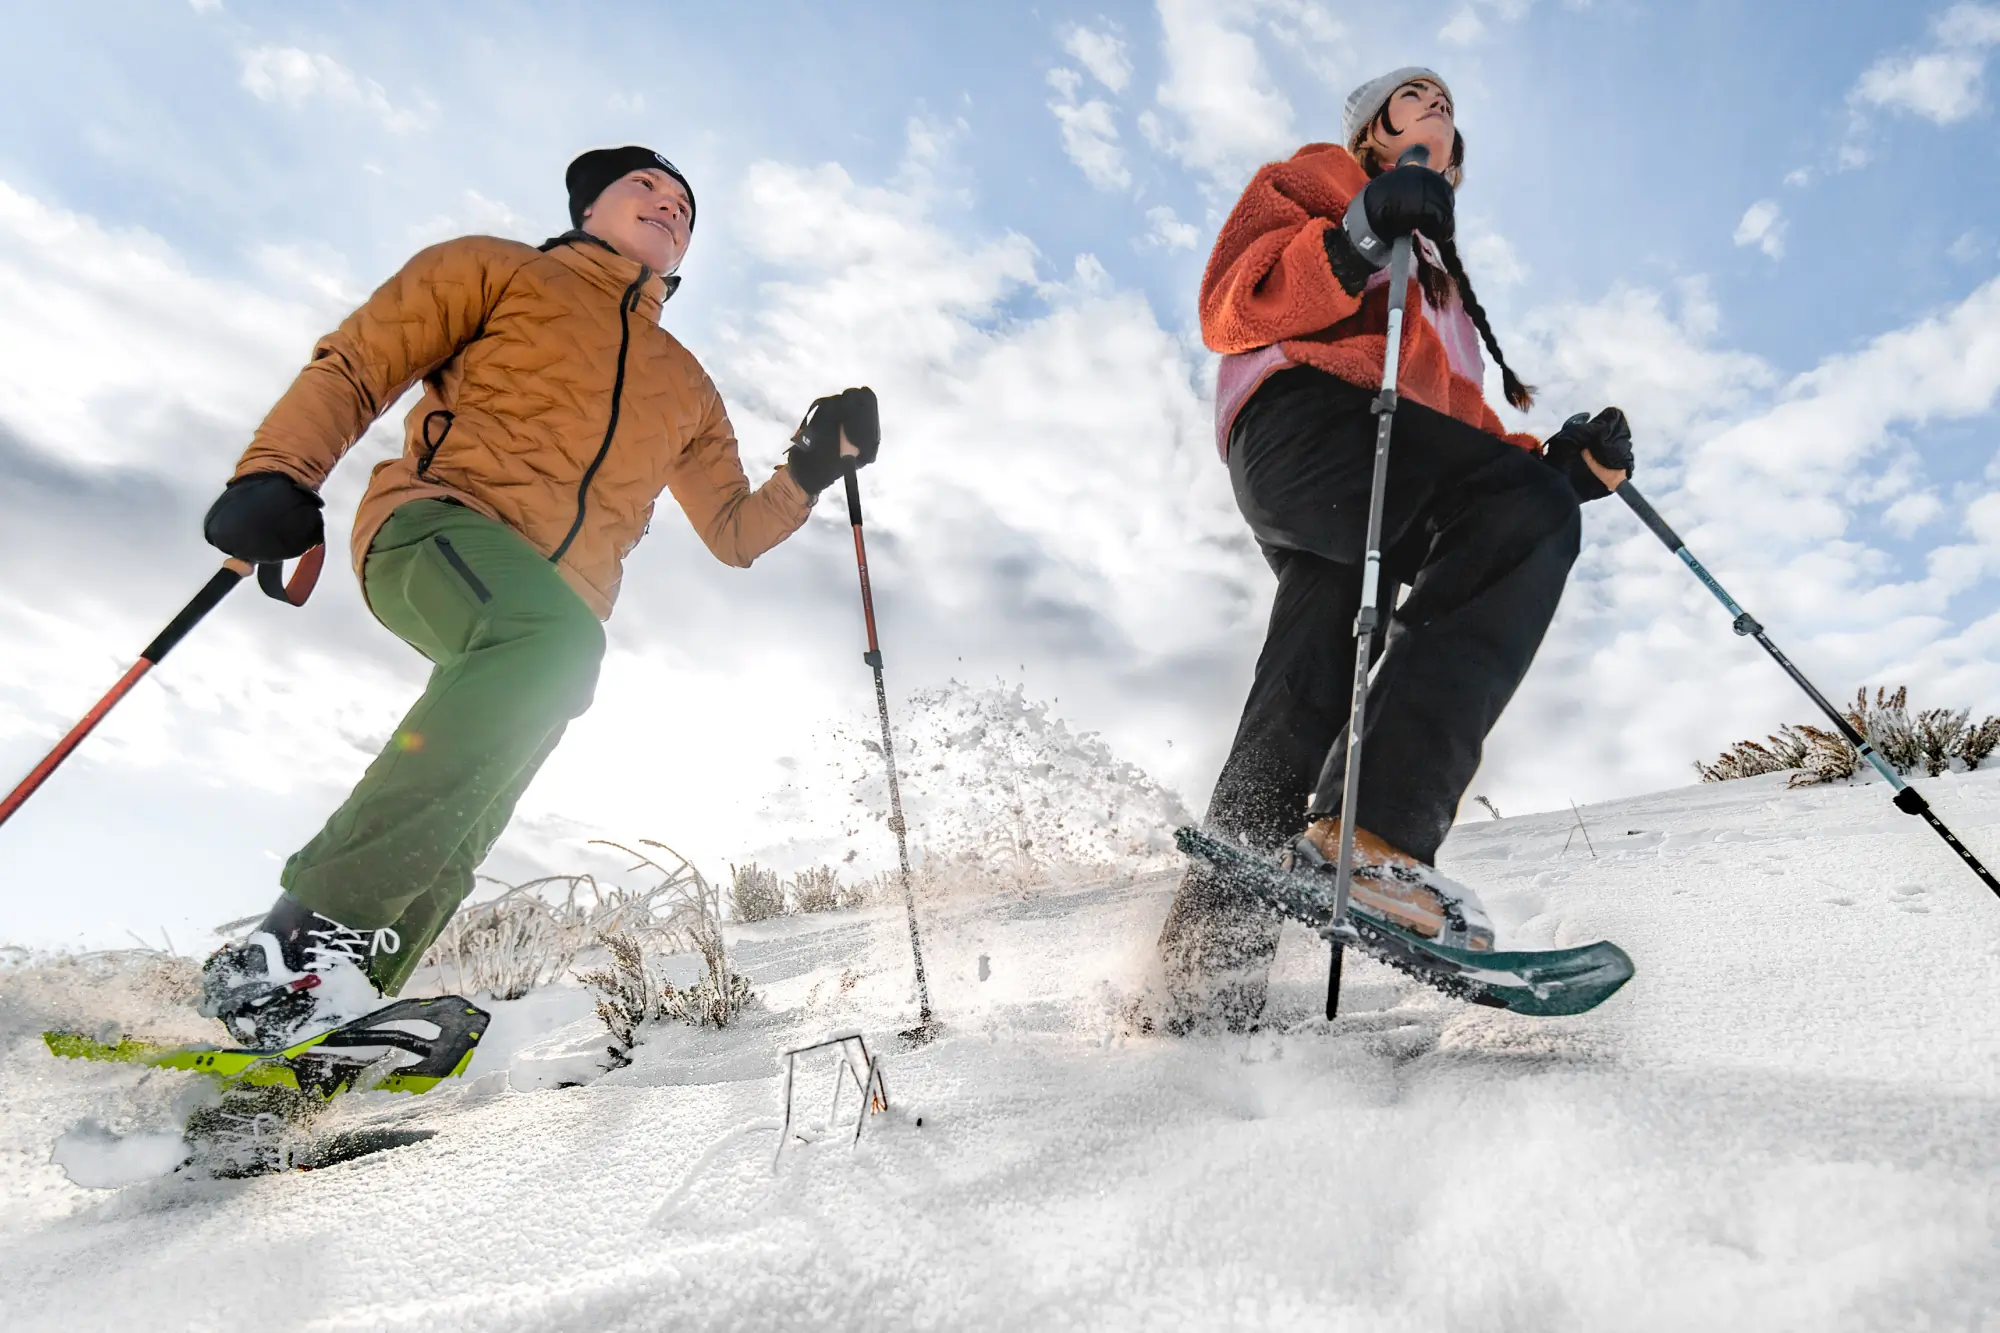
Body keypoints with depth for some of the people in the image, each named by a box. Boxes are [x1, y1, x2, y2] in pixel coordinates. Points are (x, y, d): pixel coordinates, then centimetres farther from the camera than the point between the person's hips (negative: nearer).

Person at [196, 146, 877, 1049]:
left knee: (460, 826, -14)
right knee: (551, 637, -37)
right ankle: (317, 926, -33)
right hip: (437, 525, -5)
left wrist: (813, 469, 10)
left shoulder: (686, 384, 29)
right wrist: (279, 475, -7)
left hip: (556, 609, 5)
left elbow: (734, 533, 27)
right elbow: (353, 366, 10)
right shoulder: (501, 271, 18)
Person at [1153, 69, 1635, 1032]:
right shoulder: (1318, 177, 24)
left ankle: (1203, 972, -7)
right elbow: (1230, 306, 4)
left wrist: (1567, 463, 10)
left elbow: (1468, 441, 29)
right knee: (1527, 513, -29)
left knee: (1303, 706, -7)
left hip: (1362, 516, 7)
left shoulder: (1445, 288, 42)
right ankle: (1373, 833, -41)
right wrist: (1355, 245, -12)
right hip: (1301, 419, -7)